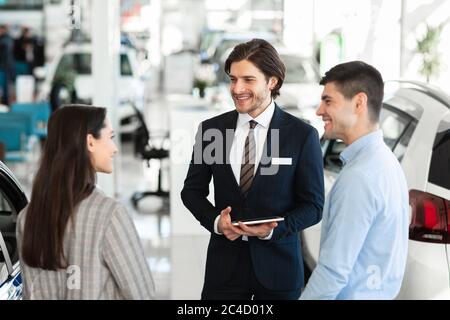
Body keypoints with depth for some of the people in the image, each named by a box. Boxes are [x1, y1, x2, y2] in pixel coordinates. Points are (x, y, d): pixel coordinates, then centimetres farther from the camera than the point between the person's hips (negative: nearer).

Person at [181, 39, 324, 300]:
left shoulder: (303, 135, -6)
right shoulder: (211, 130, 1)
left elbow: (313, 205, -3)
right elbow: (192, 190, 10)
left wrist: (273, 230, -18)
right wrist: (215, 220, -9)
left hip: (277, 265, -2)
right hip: (224, 262, 2)